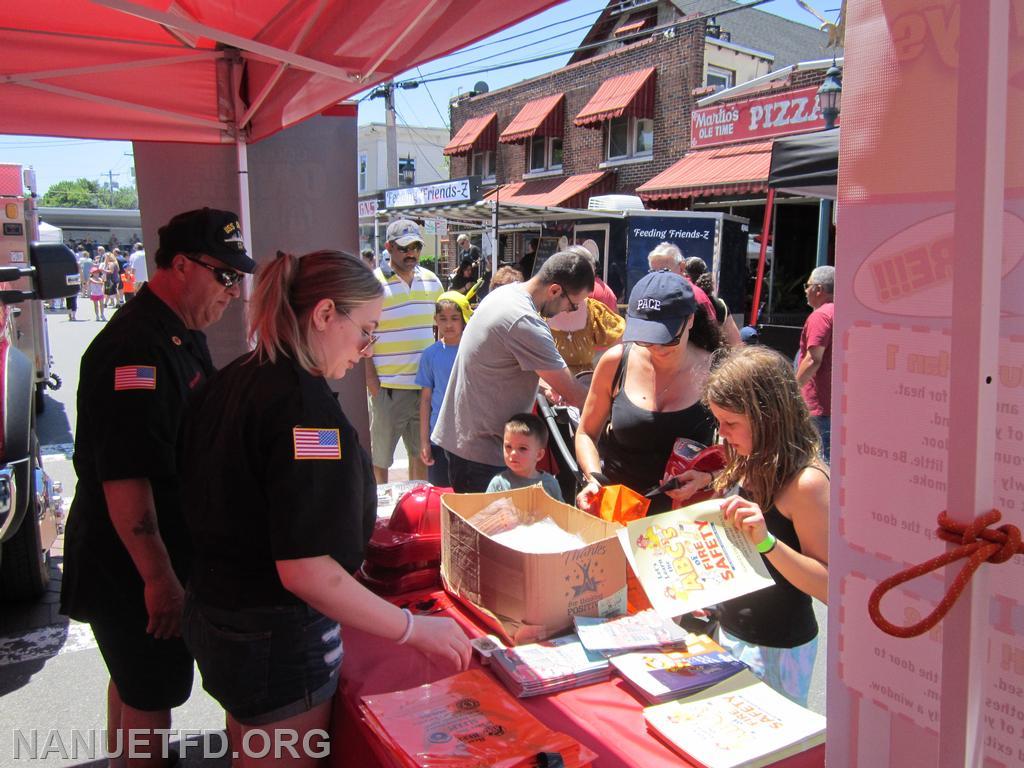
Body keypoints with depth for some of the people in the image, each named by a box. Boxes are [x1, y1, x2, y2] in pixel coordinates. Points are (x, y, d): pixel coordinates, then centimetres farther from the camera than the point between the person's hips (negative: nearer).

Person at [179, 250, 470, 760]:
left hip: (211, 615, 8)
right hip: (276, 639, -8)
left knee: (248, 750, 26)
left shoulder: (231, 382, 2)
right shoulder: (305, 407, -25)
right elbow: (305, 571, -29)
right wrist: (416, 631, -22)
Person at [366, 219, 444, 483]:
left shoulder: (432, 280, 8)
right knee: (380, 455, 6)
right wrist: (370, 376, -13)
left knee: (421, 452, 17)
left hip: (426, 384, 5)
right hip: (387, 386, -5)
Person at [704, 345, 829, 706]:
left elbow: (830, 587, -22)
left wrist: (767, 541, -35)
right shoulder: (749, 465, 2)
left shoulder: (806, 481, -22)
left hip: (777, 648, -8)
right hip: (731, 631, 8)